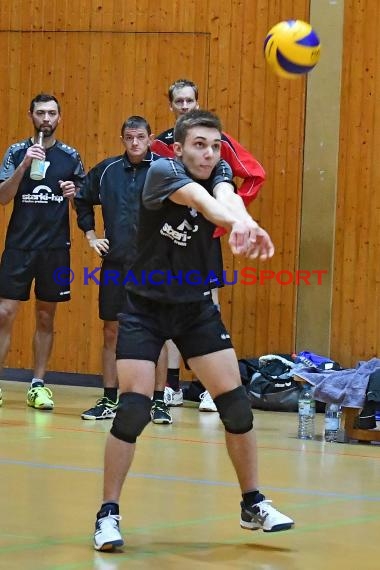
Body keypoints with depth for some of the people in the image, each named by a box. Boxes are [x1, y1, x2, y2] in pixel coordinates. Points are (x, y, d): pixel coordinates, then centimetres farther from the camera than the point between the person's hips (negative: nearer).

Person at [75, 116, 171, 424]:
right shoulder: (106, 170, 6)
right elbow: (83, 201, 21)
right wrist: (91, 235, 13)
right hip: (115, 263, 3)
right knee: (111, 332, 7)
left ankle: (159, 402, 8)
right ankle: (109, 401, 15)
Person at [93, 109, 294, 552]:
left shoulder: (219, 173, -7)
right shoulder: (162, 171, -19)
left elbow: (225, 197, -32)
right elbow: (202, 201, -41)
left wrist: (244, 222, -56)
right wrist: (234, 220, -62)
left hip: (196, 307, 4)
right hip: (145, 306, -4)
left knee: (236, 403, 0)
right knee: (133, 408, -14)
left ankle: (253, 504, 17)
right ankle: (108, 514, -1)